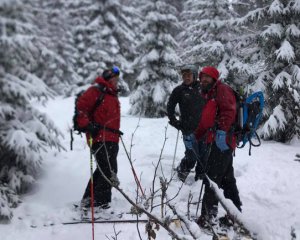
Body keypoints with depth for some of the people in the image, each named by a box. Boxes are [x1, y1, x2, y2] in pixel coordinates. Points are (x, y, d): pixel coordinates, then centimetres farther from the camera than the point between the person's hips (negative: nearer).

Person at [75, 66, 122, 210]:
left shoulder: (112, 94, 22)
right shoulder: (96, 91, -8)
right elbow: (80, 106, -15)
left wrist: (116, 132, 24)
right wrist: (87, 125, -21)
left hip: (112, 139, 10)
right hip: (100, 138, -10)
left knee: (104, 170, 15)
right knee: (109, 170, -13)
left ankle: (88, 200, 24)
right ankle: (99, 202, -9)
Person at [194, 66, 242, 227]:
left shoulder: (222, 89, -4)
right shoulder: (209, 96, 25)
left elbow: (229, 110, -20)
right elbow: (205, 122, 28)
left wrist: (222, 131, -28)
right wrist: (195, 137, 20)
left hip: (222, 141, -10)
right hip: (219, 142, 10)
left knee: (211, 179, -10)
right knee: (227, 180, 15)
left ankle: (207, 218, -8)